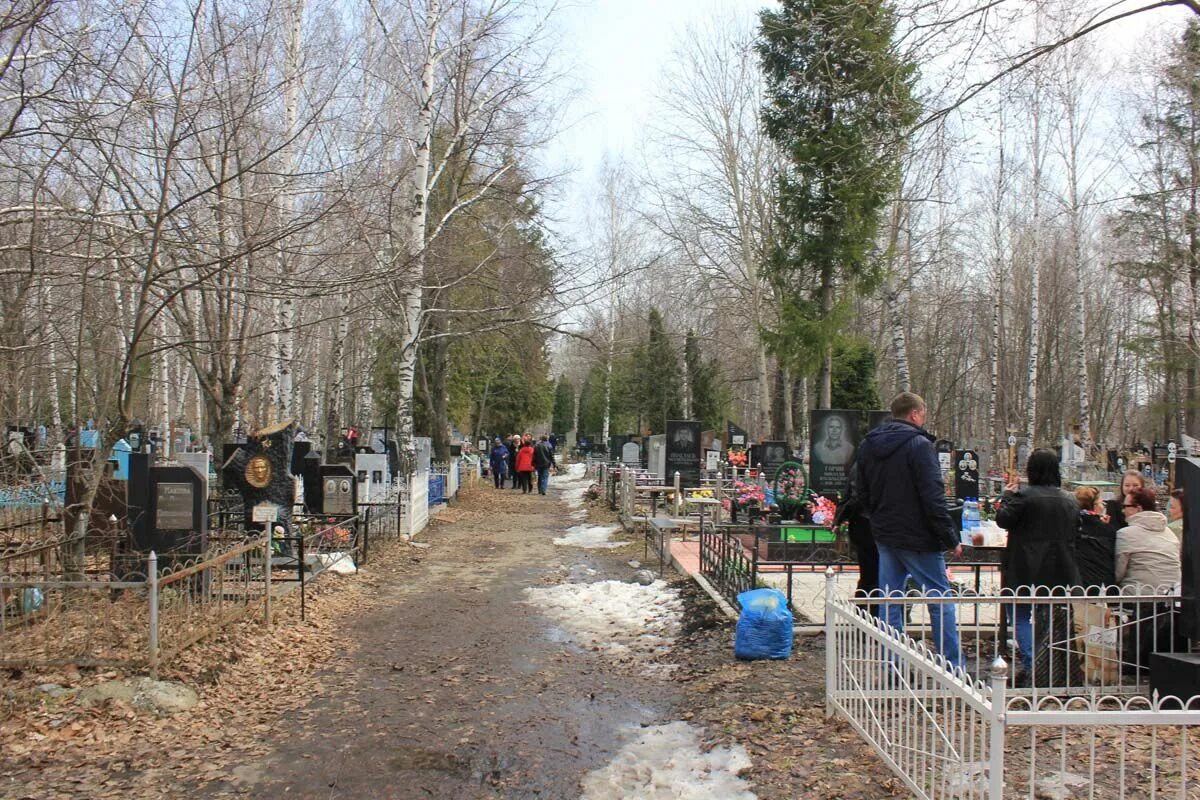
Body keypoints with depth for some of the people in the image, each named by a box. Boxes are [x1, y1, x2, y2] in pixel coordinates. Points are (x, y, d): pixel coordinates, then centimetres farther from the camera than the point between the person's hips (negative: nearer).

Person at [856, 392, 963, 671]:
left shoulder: (867, 446, 9)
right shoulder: (919, 444, -14)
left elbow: (863, 493, 17)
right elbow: (933, 496, -18)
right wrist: (950, 539, -14)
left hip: (884, 535, 7)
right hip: (917, 538, -7)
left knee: (890, 601, 9)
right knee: (940, 599, 3)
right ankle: (953, 667, 6)